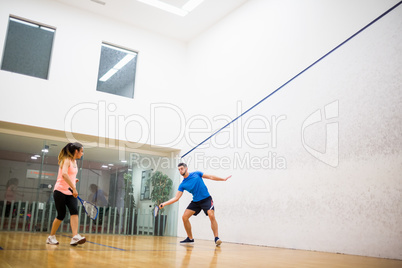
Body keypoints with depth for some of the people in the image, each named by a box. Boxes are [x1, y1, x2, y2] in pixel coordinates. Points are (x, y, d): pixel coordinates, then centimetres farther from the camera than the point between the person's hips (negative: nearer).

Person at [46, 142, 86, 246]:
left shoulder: (74, 162, 13)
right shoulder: (66, 160, -12)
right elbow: (64, 174, -31)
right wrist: (74, 188, -36)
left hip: (70, 193, 7)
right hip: (60, 191, -7)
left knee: (74, 211, -13)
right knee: (61, 215, -1)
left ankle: (75, 237, -24)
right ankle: (51, 237, 19)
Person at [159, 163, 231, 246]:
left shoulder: (196, 174, -2)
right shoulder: (182, 185, 1)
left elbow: (210, 177, 6)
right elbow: (176, 198, -3)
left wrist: (223, 179, 6)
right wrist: (164, 203, -14)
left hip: (206, 199, -3)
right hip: (195, 201, 3)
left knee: (211, 216, -24)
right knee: (185, 217, -7)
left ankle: (216, 238, -15)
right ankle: (190, 238, 9)